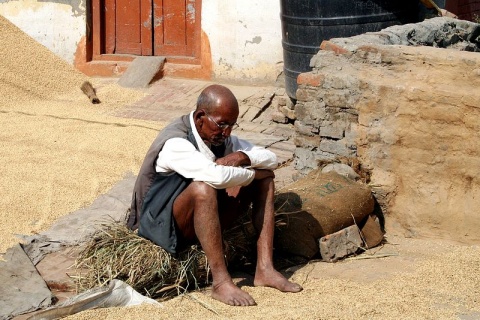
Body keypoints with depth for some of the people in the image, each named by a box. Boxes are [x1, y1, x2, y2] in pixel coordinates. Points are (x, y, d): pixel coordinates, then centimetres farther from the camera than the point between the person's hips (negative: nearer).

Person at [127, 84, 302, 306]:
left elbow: (271, 159, 2)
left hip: (204, 219, 8)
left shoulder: (221, 139, 0)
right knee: (203, 188, -38)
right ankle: (221, 282, -33)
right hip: (163, 223, -8)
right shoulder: (175, 143, -24)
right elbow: (216, 176, -40)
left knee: (265, 177, -2)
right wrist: (251, 174, -21)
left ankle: (264, 269, -12)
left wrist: (242, 157, -19)